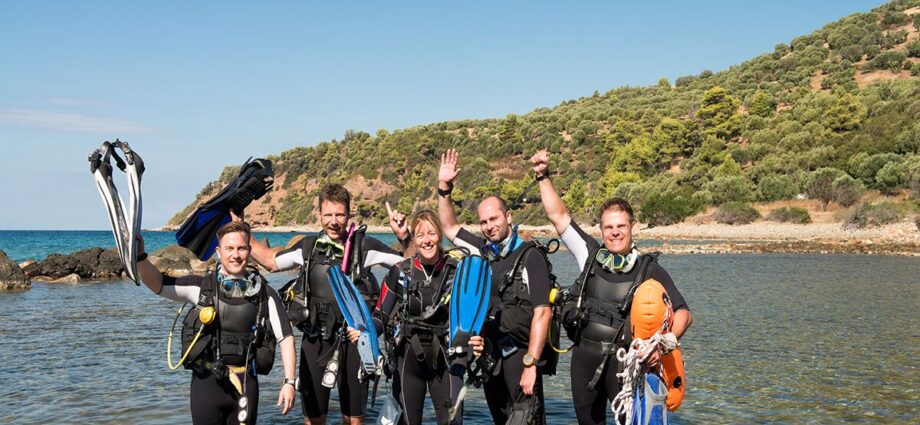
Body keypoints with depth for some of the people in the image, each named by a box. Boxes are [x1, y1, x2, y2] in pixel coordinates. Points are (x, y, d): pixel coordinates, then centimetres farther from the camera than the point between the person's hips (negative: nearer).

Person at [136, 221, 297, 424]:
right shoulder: (202, 286, 1)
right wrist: (140, 257, -24)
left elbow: (285, 336, 0)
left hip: (246, 383, 1)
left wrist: (289, 381, -5)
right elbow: (157, 283, -7)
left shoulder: (263, 293, 0)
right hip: (207, 382, 0)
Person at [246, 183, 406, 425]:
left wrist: (404, 237, -18)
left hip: (352, 340, -2)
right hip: (315, 341, 2)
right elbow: (270, 261, 18)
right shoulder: (308, 247, 4)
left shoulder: (364, 247, -4)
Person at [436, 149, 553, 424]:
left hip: (520, 354, -6)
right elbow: (449, 227, 24)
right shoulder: (483, 251, 11)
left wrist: (531, 364, -19)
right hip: (489, 354, 6)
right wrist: (444, 187, 15)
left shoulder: (530, 257, -8)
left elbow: (542, 313, -14)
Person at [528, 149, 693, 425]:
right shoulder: (590, 255, 4)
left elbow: (683, 314, -2)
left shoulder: (650, 270, -3)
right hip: (584, 356, 3)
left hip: (623, 360, -3)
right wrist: (543, 176, 4)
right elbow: (558, 215, 7)